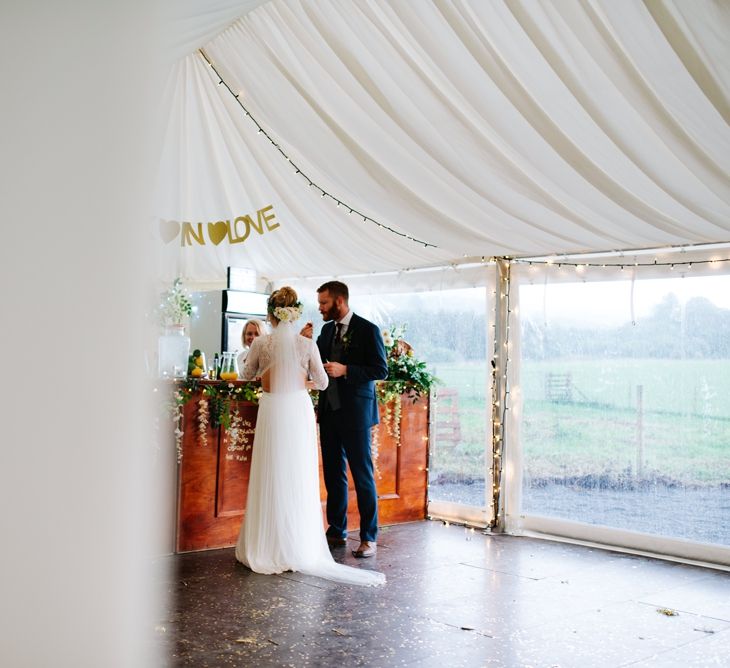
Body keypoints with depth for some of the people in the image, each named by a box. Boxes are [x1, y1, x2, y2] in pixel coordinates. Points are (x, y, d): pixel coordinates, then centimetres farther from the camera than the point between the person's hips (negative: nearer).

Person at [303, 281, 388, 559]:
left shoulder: (367, 330, -9)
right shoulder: (327, 330, 11)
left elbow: (381, 370, -11)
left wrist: (345, 370, -20)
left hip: (355, 413, -7)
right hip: (329, 411, 7)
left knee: (362, 474, 0)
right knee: (333, 474, 12)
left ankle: (369, 537, 7)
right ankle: (337, 531, 23)